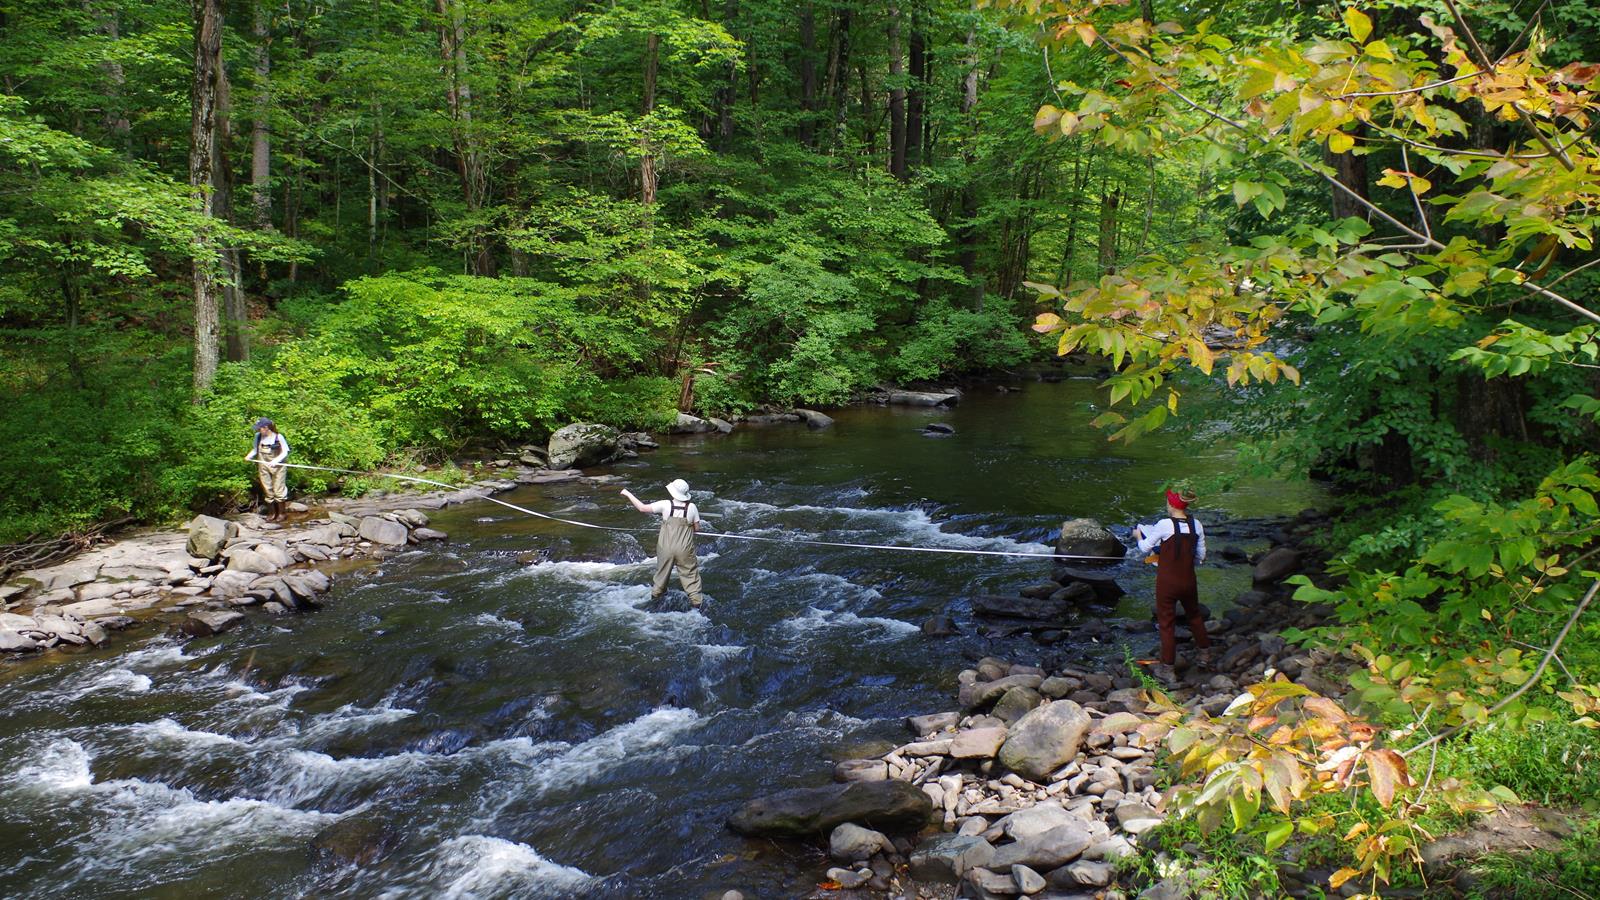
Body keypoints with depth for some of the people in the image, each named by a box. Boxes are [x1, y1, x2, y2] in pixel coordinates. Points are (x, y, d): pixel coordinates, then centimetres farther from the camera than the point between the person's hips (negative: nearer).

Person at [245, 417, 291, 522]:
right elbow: (255, 449, 13)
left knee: (278, 491, -1)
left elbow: (285, 452, -8)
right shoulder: (258, 437, 1)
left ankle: (281, 513, 14)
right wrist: (249, 455, -6)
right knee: (268, 491, 8)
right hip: (263, 468, 4)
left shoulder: (278, 437, -12)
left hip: (278, 467, -4)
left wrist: (276, 461, -21)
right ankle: (273, 513, 21)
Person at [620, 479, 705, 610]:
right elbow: (697, 528, -3)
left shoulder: (665, 505, -16)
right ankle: (696, 600, 12)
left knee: (662, 570, 23)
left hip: (666, 548, 1)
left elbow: (642, 508, -11)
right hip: (685, 550, -1)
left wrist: (628, 494, -1)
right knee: (690, 573, 12)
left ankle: (656, 593, 43)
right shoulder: (692, 507, -13)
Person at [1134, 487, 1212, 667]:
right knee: (1194, 615, 27)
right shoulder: (1196, 525, -4)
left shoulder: (1165, 524, -18)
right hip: (1188, 579, 5)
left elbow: (1145, 548, -6)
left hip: (1167, 581, -5)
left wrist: (1138, 535, 14)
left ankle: (1168, 663, 16)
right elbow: (1201, 556, 4)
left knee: (1166, 622, 9)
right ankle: (1205, 652, 42)